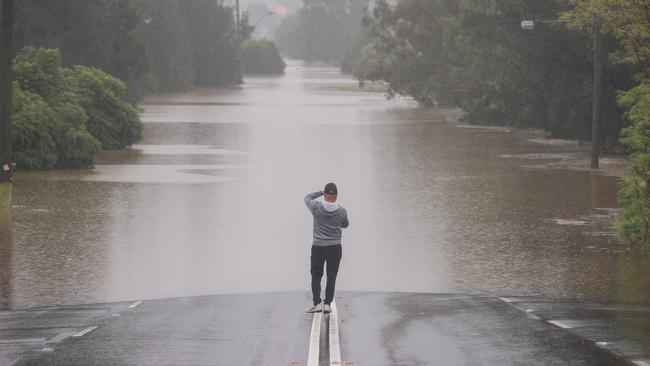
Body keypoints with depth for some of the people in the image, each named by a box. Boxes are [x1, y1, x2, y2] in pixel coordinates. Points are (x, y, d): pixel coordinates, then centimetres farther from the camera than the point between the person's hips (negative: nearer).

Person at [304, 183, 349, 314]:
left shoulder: (316, 206, -12)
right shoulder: (341, 211, -8)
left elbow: (307, 198, 10)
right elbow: (345, 225, 12)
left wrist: (321, 192, 16)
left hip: (318, 247, -1)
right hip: (335, 247, 1)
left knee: (316, 275, 8)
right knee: (331, 277, 8)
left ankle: (317, 303, -4)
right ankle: (327, 303, 3)